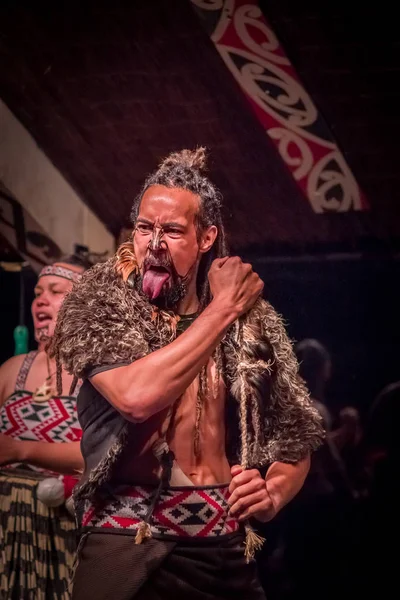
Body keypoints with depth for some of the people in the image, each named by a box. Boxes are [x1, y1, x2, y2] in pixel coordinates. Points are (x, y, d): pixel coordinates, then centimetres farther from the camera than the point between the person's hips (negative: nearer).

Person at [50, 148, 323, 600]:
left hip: (227, 548, 3)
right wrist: (222, 309, -14)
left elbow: (294, 438, 15)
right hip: (130, 547, -3)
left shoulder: (252, 321, 5)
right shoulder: (100, 303, -4)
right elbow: (137, 395, -23)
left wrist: (273, 493, -7)